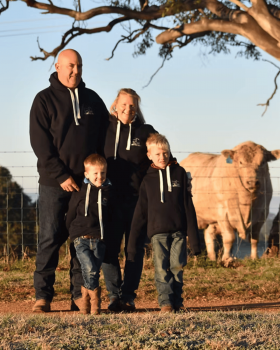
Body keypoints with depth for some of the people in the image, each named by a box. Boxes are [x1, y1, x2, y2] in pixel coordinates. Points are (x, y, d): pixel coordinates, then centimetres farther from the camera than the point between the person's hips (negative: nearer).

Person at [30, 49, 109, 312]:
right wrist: (61, 176, -14)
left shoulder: (92, 100, 12)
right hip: (54, 183, -3)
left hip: (86, 182, 4)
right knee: (50, 239, -4)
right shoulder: (44, 100, 0)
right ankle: (43, 296, 0)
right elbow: (39, 143, -7)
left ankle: (80, 294, 8)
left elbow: (104, 138, 16)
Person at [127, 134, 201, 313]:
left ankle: (177, 301, 10)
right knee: (161, 268, -8)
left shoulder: (179, 173, 6)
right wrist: (133, 243, 6)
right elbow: (140, 212, 9)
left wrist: (193, 236, 2)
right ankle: (165, 302, -5)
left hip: (178, 230, 0)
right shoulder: (149, 179, 7)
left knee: (177, 266, -1)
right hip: (158, 231, 0)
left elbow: (188, 205, 6)